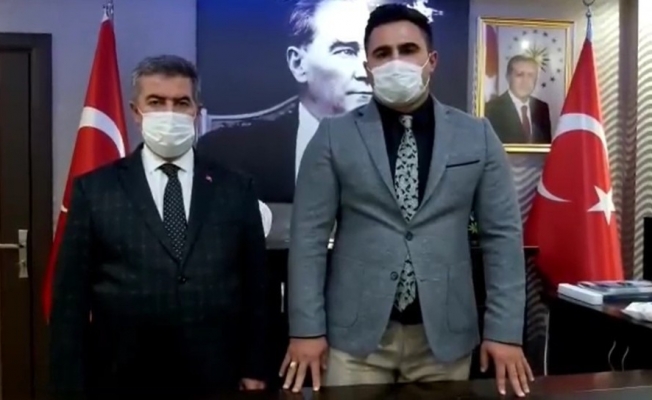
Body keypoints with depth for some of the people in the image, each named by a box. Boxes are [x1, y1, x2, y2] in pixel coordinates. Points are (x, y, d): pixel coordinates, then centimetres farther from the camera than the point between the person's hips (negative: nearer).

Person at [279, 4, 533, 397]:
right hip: (355, 331, -1)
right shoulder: (334, 136, -1)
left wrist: (505, 330, -2)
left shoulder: (477, 136, 2)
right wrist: (307, 328, -5)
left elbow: (503, 234, 2)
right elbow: (309, 235, -2)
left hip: (445, 333, 1)